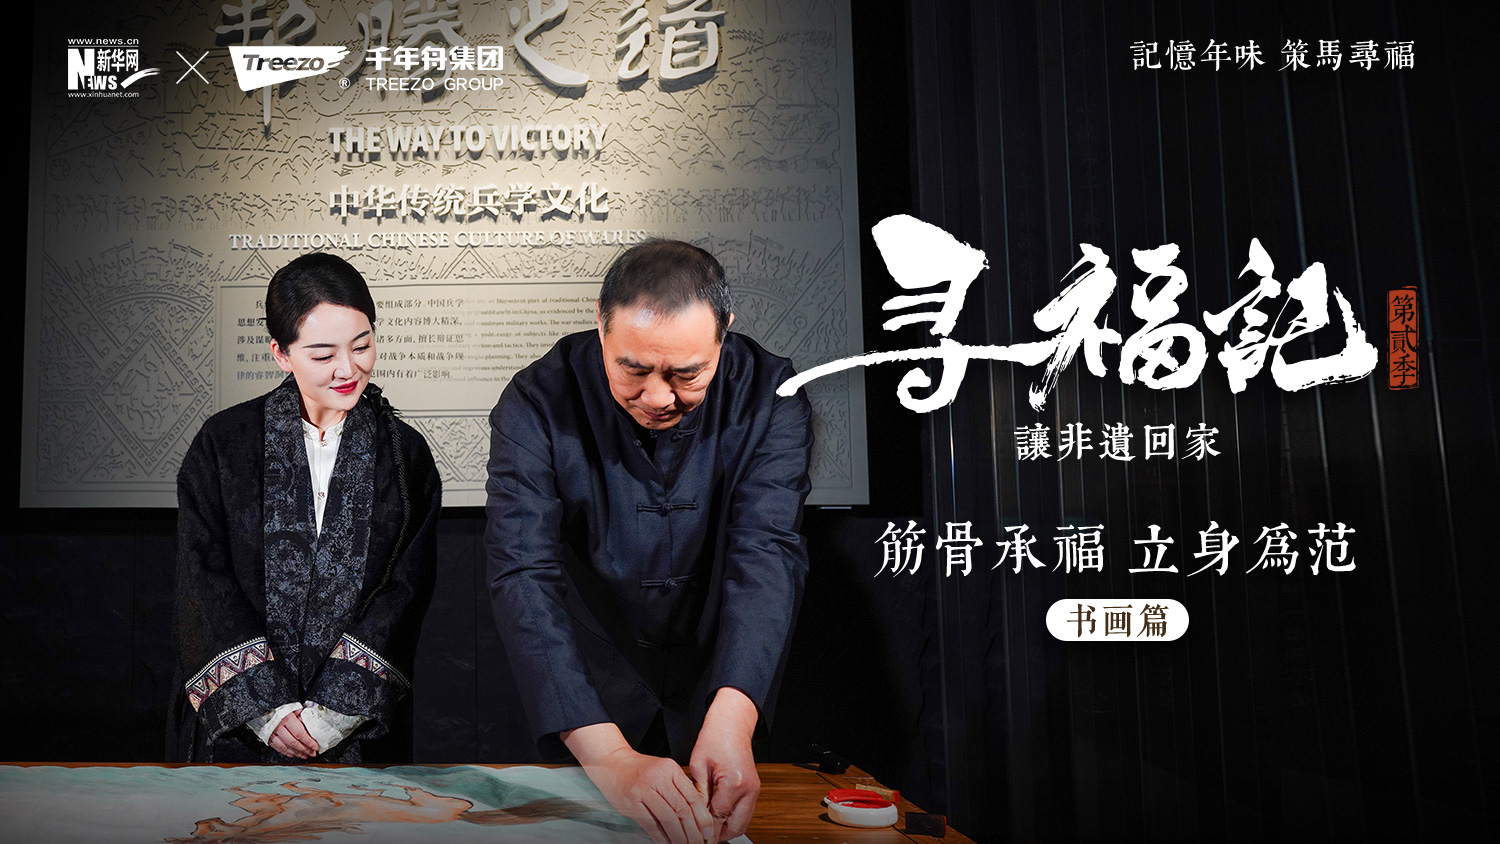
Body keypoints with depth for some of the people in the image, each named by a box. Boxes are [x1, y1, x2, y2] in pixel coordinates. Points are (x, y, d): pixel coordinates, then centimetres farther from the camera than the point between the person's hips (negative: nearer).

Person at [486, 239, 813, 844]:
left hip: (721, 684, 1)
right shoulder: (537, 405, -24)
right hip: (590, 690, -1)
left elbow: (767, 555, -28)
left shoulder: (769, 397, -20)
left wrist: (731, 719, -45)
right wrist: (606, 754, -43)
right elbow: (524, 577, -32)